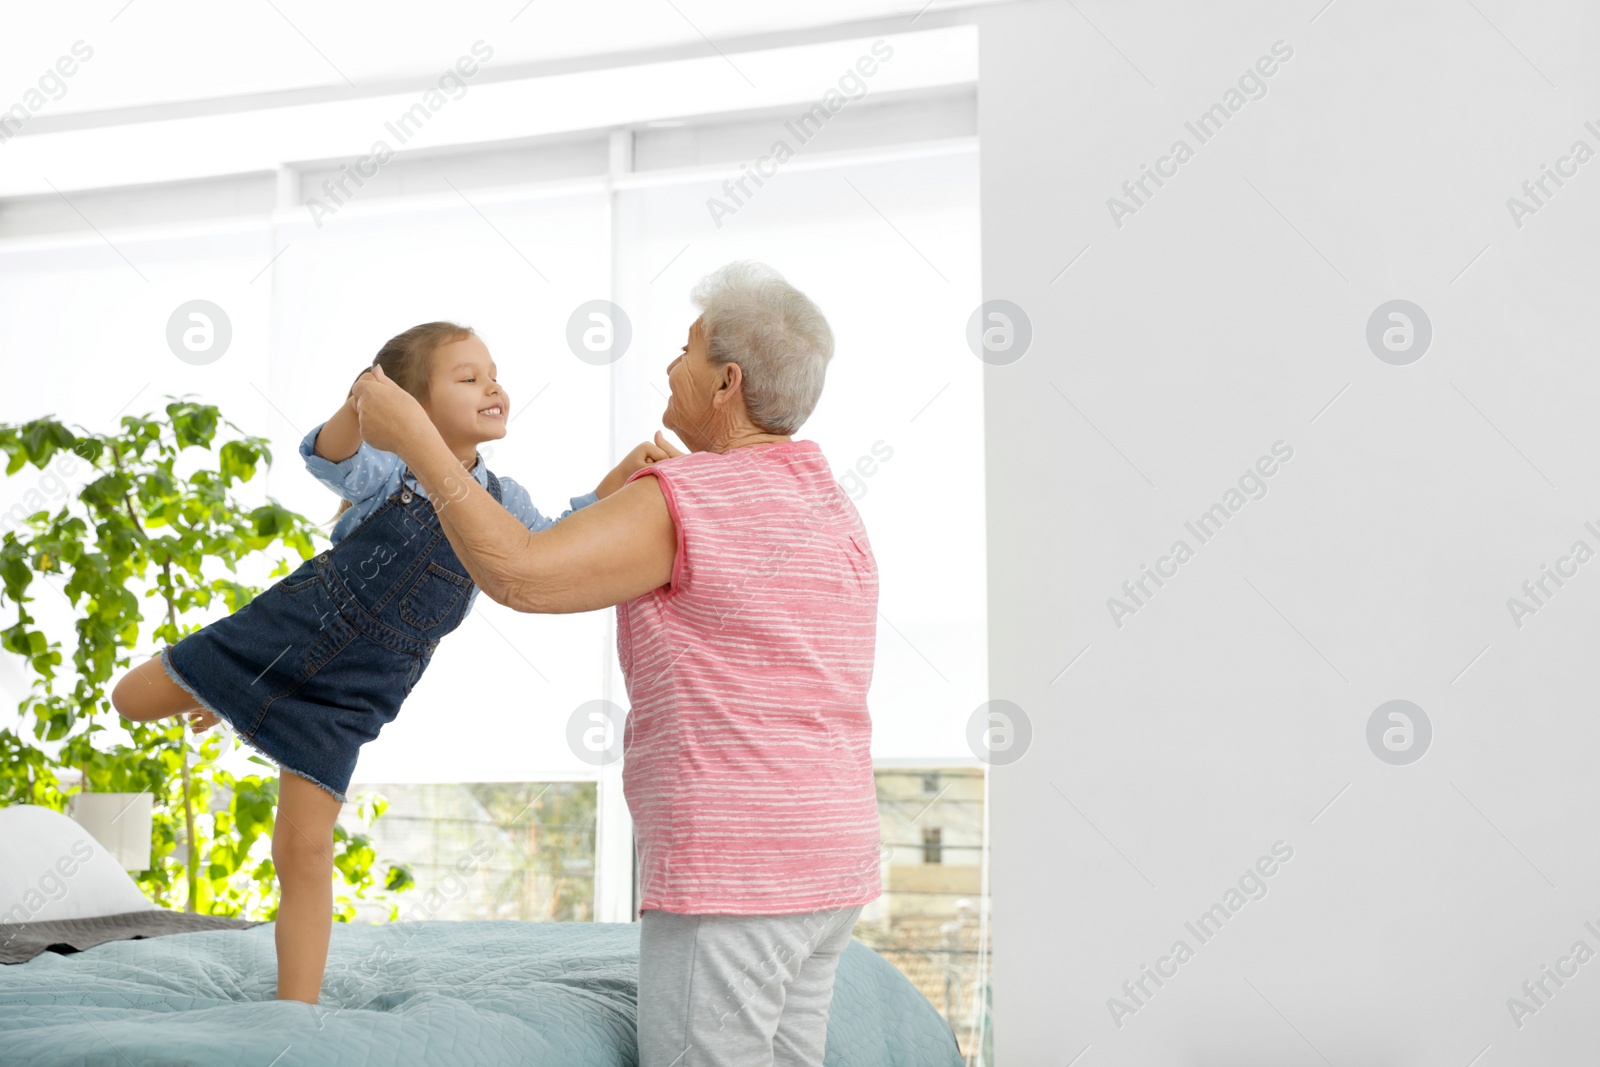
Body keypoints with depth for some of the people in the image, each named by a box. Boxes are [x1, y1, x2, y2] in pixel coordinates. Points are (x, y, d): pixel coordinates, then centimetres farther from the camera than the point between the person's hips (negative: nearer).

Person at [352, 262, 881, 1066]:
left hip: (729, 878, -9)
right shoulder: (833, 511, 13)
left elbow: (517, 576, -23)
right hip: (819, 872, 9)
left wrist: (414, 439, -13)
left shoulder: (684, 499, -14)